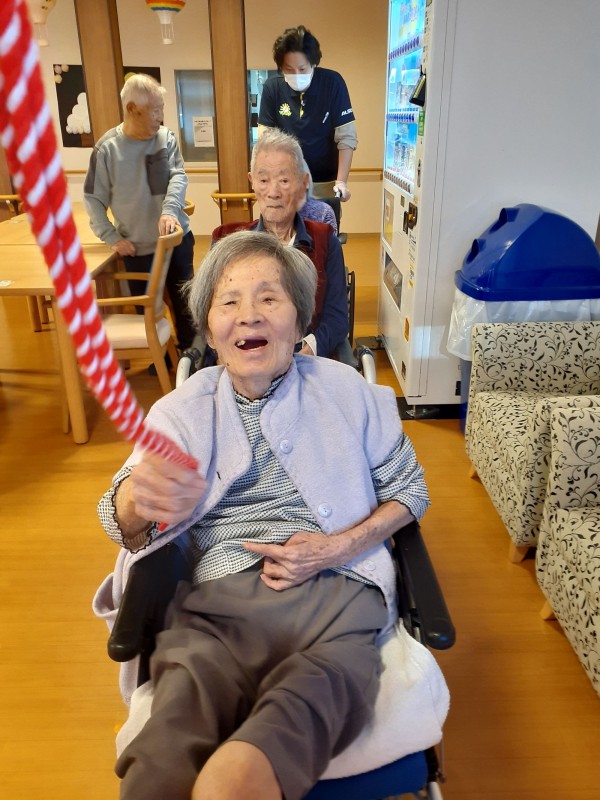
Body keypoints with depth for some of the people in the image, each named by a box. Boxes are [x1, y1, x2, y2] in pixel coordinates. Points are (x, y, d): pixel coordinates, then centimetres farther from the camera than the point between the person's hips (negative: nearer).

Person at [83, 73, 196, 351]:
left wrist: (169, 210, -30)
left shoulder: (167, 137, -3)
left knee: (184, 303, 13)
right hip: (137, 247, -1)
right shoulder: (107, 147, -9)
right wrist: (112, 238, -10)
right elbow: (93, 199, -4)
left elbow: (178, 176, -12)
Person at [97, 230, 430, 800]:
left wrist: (337, 547, -3)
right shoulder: (182, 410, 11)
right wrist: (137, 499, -25)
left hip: (338, 596, -1)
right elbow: (125, 526, 1)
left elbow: (409, 490, 16)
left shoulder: (348, 391, 8)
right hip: (217, 602, 2)